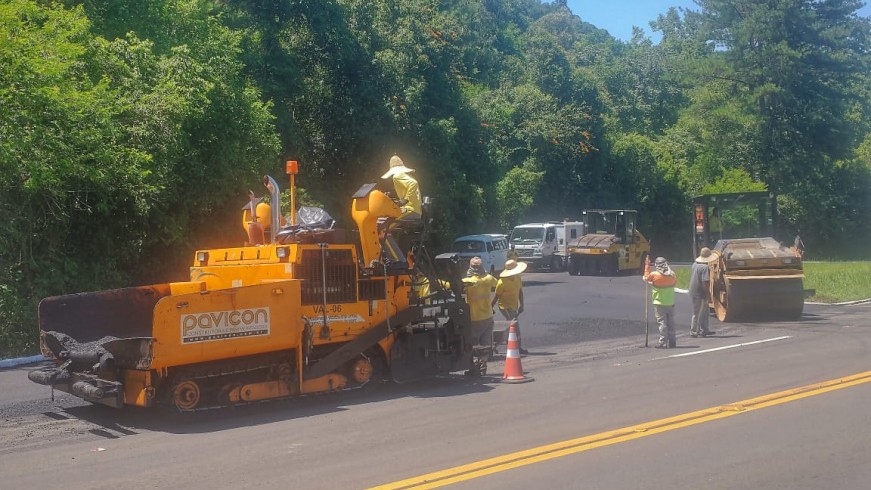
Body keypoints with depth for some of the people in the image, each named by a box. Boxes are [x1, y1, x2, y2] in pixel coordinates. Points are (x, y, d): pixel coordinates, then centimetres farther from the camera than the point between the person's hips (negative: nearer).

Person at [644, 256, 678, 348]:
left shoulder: (654, 275, -15)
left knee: (662, 322, -3)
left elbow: (646, 278, 3)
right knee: (670, 322, 12)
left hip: (659, 303, -4)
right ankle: (672, 341, 18)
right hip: (670, 303, 4)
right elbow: (675, 282, 16)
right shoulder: (672, 274, -2)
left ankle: (663, 342, -5)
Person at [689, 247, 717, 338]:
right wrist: (709, 293, -14)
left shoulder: (695, 264, 6)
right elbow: (705, 283, -25)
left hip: (693, 292, 9)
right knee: (697, 314, 1)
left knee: (704, 311, 20)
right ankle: (694, 332, 8)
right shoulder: (705, 267, -21)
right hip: (700, 293, -9)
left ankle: (704, 330, 26)